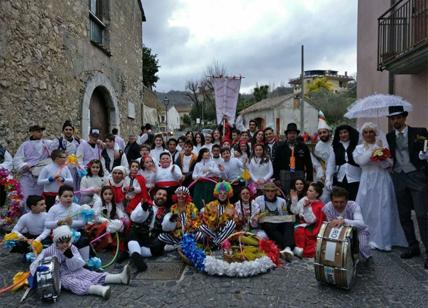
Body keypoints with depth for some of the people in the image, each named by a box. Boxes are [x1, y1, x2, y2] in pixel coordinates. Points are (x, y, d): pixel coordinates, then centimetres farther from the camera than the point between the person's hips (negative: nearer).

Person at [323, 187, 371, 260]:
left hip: (357, 230, -2)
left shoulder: (353, 205, -31)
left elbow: (361, 224, -46)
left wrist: (343, 221, -61)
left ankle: (367, 258, 10)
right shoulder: (327, 208, -23)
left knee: (362, 248, -28)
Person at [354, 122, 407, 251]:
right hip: (367, 181, 1)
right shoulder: (359, 148, 9)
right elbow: (359, 160, -11)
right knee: (366, 209, 2)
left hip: (382, 180, -1)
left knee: (382, 209, -1)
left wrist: (381, 158, -20)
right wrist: (372, 152, -18)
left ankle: (382, 240, 7)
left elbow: (389, 164, -2)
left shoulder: (382, 146, 6)